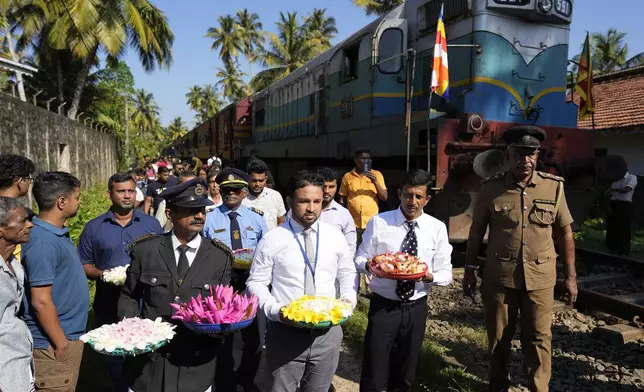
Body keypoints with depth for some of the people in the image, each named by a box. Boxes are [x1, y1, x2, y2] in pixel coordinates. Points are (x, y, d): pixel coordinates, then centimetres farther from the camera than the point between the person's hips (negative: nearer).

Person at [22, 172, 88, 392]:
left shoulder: (58, 232, 5)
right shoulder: (43, 242, -23)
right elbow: (41, 302, -23)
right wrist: (61, 344, -17)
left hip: (70, 335, 9)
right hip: (54, 343, -9)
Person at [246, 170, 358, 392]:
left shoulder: (335, 236, 1)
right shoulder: (272, 239, -7)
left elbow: (348, 274, 12)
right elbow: (256, 282, -2)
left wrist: (348, 299, -5)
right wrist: (275, 310, -16)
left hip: (328, 332, 3)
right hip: (286, 332, -2)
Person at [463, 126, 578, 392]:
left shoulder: (554, 186, -2)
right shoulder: (490, 188, -5)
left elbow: (564, 232, 6)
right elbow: (476, 231, 3)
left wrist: (571, 275, 5)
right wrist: (470, 270, 3)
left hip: (540, 278, 1)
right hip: (499, 277, 0)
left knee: (538, 340, 9)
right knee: (498, 338, 13)